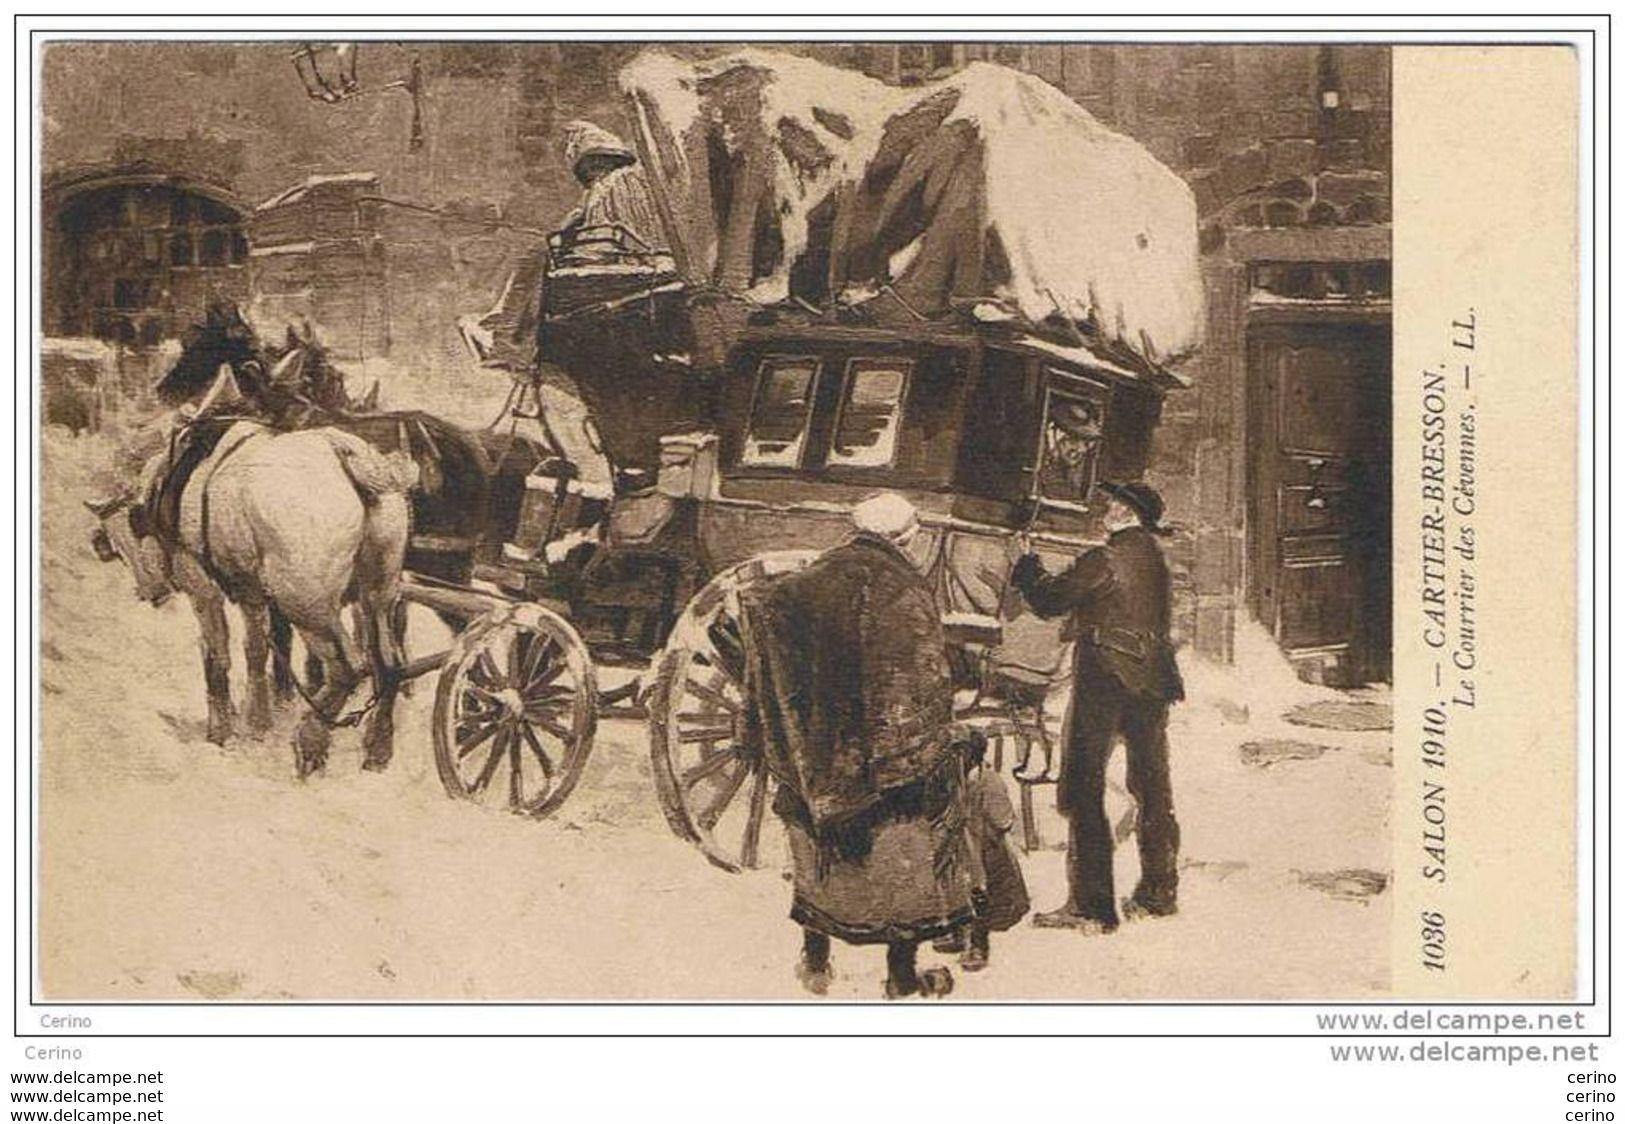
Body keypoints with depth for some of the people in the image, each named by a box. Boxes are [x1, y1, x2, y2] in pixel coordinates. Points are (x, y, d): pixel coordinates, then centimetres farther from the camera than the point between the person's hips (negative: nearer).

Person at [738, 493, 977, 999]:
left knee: (822, 846, 19)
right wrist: (936, 741, -5)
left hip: (825, 750, 4)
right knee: (903, 856, 9)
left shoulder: (819, 578, 1)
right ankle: (902, 975, 15)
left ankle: (815, 960, 26)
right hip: (889, 744, -4)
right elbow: (927, 677, -13)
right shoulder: (905, 588, -12)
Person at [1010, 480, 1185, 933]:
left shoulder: (1106, 559, -13)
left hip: (1103, 679, -8)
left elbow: (1050, 601, -7)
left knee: (1083, 791, -3)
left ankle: (1090, 905, -4)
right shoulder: (1155, 560, 11)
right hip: (1151, 682, 8)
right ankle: (1158, 892, 24)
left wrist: (1029, 572, 13)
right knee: (1152, 785, 15)